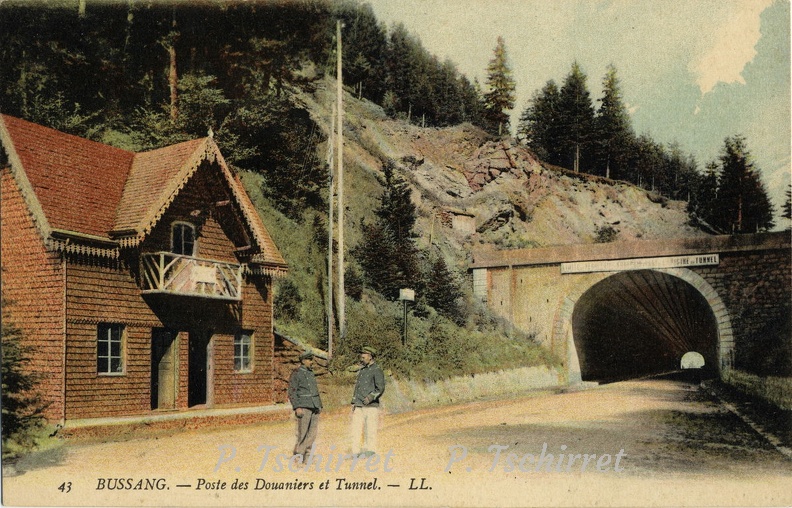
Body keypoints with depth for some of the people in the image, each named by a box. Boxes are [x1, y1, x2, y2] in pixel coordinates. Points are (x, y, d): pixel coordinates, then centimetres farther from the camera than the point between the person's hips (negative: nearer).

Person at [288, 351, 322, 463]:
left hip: (314, 406, 8)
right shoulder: (296, 373, -6)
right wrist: (297, 407, -18)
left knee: (313, 432, 6)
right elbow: (292, 392, -11)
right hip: (303, 406, -8)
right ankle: (299, 456, 2)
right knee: (303, 432, -6)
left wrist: (319, 405, 19)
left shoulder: (311, 373, 18)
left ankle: (305, 451, 15)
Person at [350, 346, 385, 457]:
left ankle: (370, 451, 7)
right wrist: (354, 403, 15)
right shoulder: (361, 370, 18)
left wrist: (370, 397, -24)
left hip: (370, 406, -7)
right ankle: (355, 452, 8)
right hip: (358, 406, 7)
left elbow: (380, 388, -13)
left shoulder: (376, 370, -6)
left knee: (370, 430, -1)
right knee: (356, 428, 3)